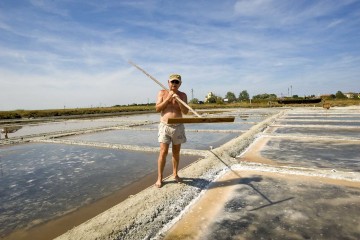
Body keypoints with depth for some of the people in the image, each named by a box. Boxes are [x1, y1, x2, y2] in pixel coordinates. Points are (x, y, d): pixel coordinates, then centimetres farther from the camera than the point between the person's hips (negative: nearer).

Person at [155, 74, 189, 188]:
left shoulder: (183, 95, 4)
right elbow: (157, 109, -6)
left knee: (176, 152, 11)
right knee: (163, 152, -7)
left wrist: (178, 99, -19)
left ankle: (175, 174, 29)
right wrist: (168, 98, -13)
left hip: (178, 127, 2)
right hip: (165, 126, -2)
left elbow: (185, 111, -6)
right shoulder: (162, 93, 3)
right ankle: (159, 178, 4)